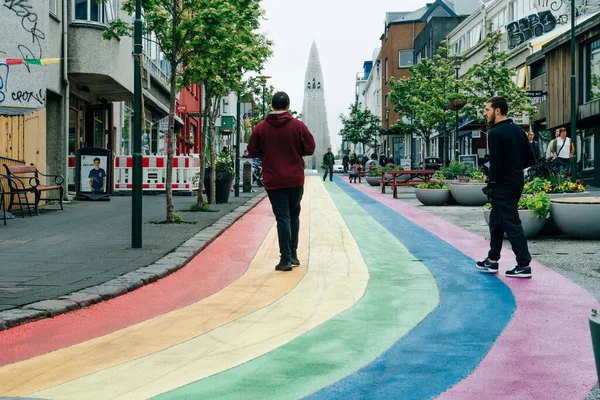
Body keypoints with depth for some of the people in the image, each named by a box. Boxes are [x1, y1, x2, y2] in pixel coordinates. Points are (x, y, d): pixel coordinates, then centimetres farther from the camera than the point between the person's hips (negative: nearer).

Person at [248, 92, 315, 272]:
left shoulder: (260, 127, -3)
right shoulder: (298, 125, -5)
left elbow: (253, 151, 1)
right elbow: (310, 148, -3)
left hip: (273, 181, -1)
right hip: (295, 180, 1)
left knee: (282, 218, 0)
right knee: (294, 215, 17)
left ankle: (286, 259, -3)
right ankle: (293, 254, 21)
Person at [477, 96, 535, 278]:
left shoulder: (495, 133, -14)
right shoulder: (518, 130, 12)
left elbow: (495, 162, -19)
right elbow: (530, 159, 12)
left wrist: (491, 184, -12)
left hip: (503, 185, -9)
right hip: (517, 182, 9)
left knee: (511, 224, -6)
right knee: (496, 221, 18)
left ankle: (524, 265, -5)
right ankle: (492, 261, 25)